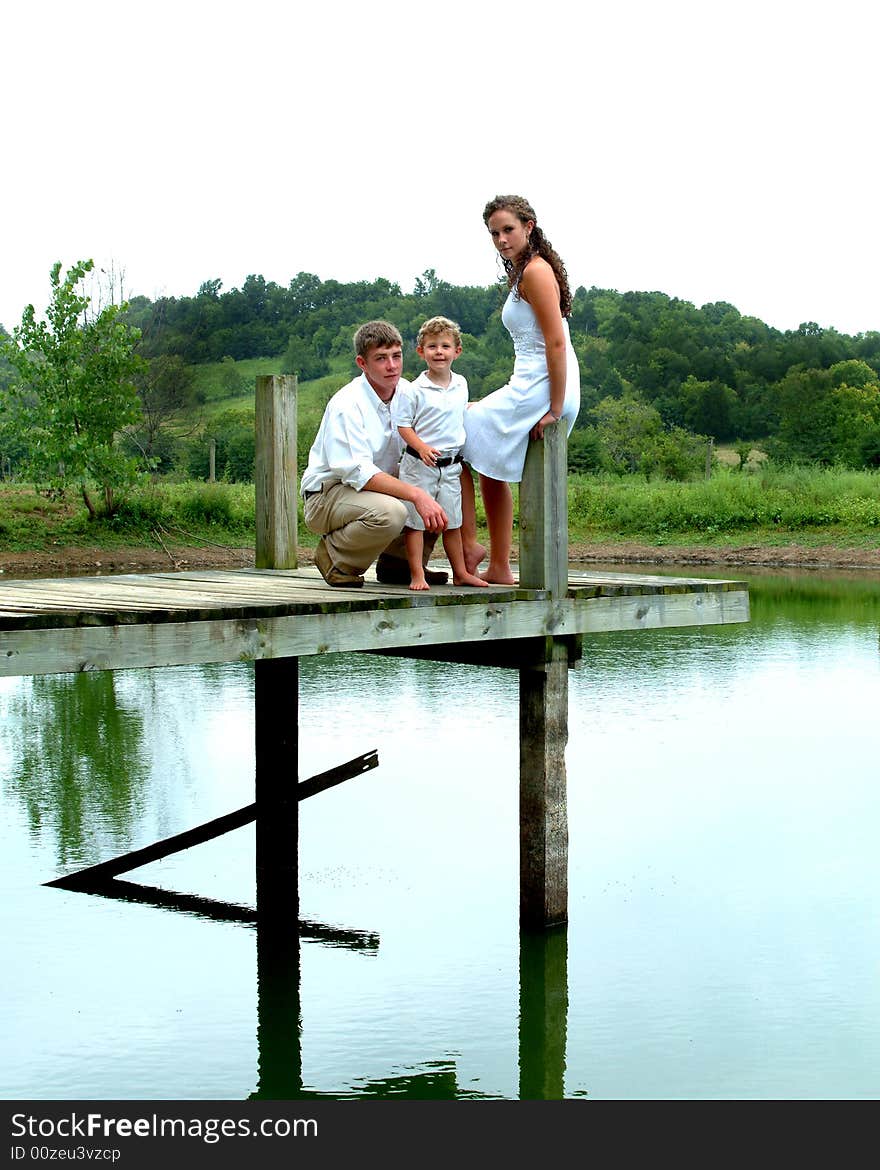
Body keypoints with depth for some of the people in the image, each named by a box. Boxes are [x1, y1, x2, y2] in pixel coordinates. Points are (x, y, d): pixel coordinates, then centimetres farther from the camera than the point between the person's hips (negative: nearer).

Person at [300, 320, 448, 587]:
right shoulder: (346, 405, -21)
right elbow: (358, 472, -30)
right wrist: (416, 494, -39)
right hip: (327, 494, -8)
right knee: (390, 512, -36)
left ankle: (399, 562, 5)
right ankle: (334, 556, -8)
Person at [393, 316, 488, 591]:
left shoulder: (461, 384, 8)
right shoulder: (412, 390, -10)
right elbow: (403, 424, -11)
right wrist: (422, 448, -22)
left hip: (451, 465, 5)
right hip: (420, 464, -5)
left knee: (452, 521, 13)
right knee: (415, 521, -2)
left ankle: (460, 573, 22)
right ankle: (417, 575, 2)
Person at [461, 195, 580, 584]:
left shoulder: (536, 271, -14)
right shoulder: (523, 271, 17)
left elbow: (557, 343, -20)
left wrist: (555, 409, -20)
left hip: (536, 392, -10)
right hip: (529, 389, 10)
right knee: (490, 468, 18)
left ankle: (469, 545, 6)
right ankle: (499, 568, 21)